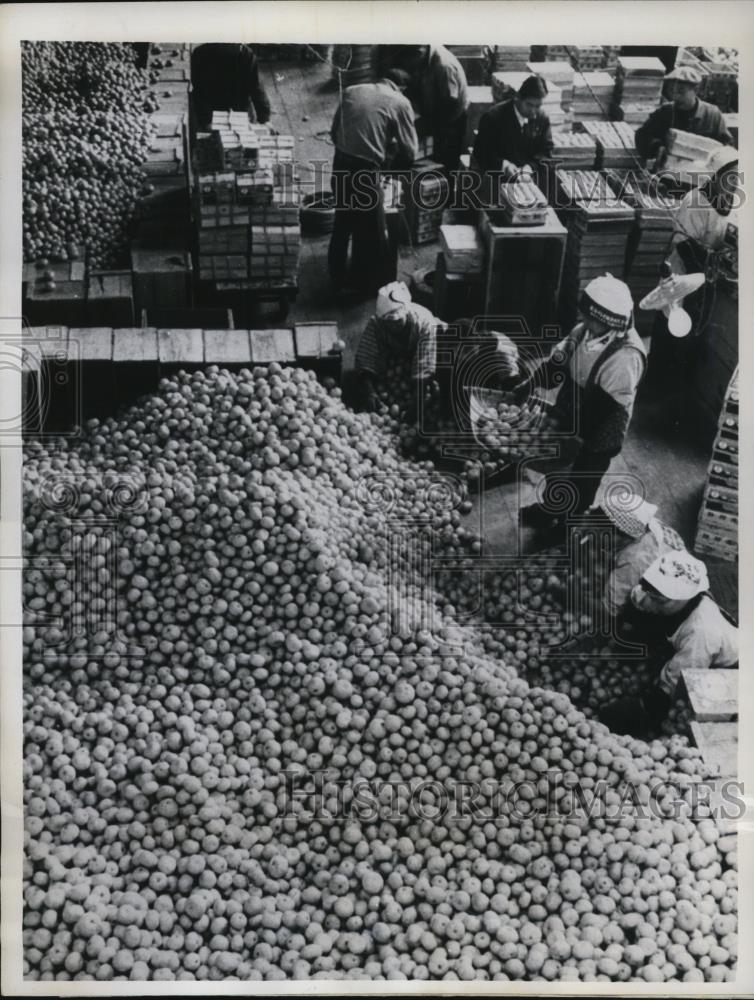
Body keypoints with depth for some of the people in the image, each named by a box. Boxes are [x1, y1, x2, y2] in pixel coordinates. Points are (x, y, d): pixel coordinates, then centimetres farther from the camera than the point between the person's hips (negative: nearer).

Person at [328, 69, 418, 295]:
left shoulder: (351, 91, 12)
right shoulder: (400, 102, -1)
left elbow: (334, 133, 16)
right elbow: (410, 152, -1)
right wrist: (389, 161, 16)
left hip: (340, 164, 5)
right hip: (365, 171, -5)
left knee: (342, 223, 23)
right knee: (371, 230, 13)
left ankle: (337, 276, 35)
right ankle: (371, 283, 27)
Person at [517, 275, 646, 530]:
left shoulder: (626, 357, -35)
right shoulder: (584, 331, -13)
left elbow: (613, 411, -31)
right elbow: (558, 361, 1)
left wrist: (588, 446, -27)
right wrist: (530, 384, -11)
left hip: (595, 435, -7)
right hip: (567, 421, 7)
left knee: (579, 489, 17)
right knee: (554, 467, 29)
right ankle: (548, 511, 56)